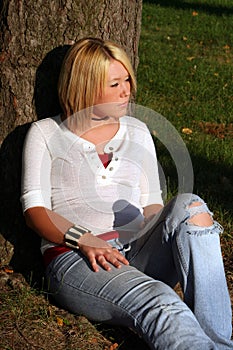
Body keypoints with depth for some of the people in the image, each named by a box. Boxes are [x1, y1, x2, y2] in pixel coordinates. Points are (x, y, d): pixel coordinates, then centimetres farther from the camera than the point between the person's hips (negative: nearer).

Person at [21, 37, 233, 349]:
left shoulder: (137, 131, 23)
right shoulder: (46, 134, 11)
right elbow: (35, 210, 2)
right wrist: (84, 240, -16)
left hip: (136, 253, 4)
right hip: (74, 258, -4)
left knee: (187, 205, -29)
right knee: (157, 302, -36)